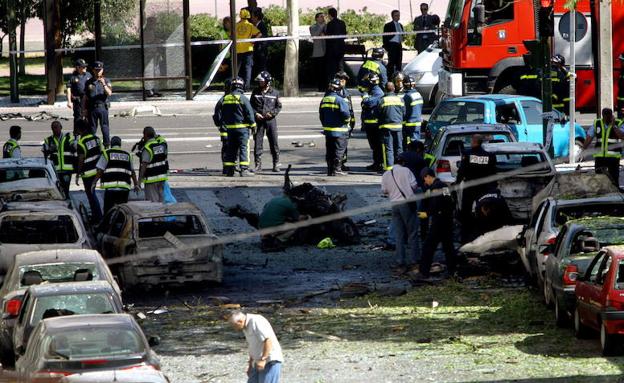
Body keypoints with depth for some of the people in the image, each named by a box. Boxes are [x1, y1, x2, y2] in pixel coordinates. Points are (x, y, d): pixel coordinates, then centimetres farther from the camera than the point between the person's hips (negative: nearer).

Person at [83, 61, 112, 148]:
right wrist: (84, 109, 7)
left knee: (105, 127, -5)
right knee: (92, 128, 6)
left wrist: (104, 84, -20)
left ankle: (107, 145, -2)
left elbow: (109, 93, -6)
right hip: (92, 108, 2)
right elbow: (85, 97, 13)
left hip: (103, 107, -2)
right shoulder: (89, 82, 11)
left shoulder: (106, 81, 7)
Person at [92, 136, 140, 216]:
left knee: (108, 209, -1)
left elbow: (100, 171, -1)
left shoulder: (107, 153, 5)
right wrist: (136, 184, 28)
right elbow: (132, 172, 19)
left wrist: (94, 183, 6)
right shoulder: (127, 155, 16)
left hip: (110, 187, -3)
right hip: (124, 187, 3)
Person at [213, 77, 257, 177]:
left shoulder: (224, 98, 6)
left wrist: (220, 123, 22)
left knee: (231, 149, 12)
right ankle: (244, 170, -11)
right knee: (244, 148, -4)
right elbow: (249, 112, -9)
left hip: (230, 127, 5)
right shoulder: (243, 98, -9)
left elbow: (217, 111, 11)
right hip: (242, 127, -5)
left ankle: (229, 170, 12)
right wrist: (252, 125, 1)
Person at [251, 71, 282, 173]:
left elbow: (279, 106, 8)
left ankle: (276, 163, 11)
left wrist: (272, 113, -9)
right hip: (258, 120, 1)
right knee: (257, 142, -1)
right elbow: (251, 106, 10)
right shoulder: (255, 92, 6)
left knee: (274, 142, 1)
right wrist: (256, 114, -8)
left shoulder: (274, 93, 3)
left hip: (270, 120, -1)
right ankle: (258, 164, 5)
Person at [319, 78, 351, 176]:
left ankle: (330, 169, 15)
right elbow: (346, 114, -20)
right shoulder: (340, 100, -15)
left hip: (327, 130, 6)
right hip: (339, 130, -6)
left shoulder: (324, 100, 8)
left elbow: (321, 115, 14)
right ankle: (336, 170, -2)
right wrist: (347, 120, 1)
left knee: (329, 151, 12)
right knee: (339, 150, 0)